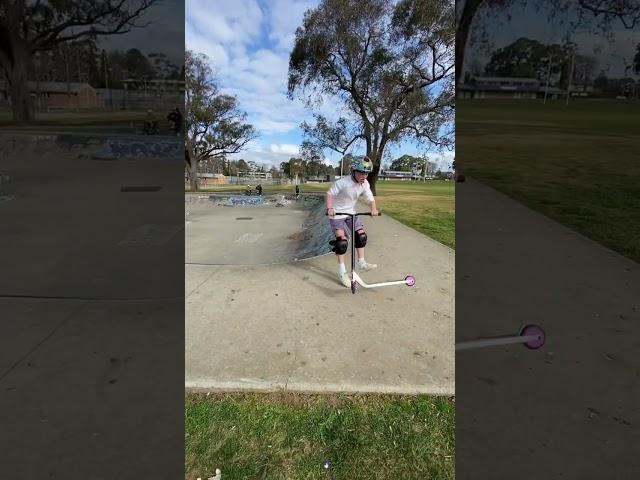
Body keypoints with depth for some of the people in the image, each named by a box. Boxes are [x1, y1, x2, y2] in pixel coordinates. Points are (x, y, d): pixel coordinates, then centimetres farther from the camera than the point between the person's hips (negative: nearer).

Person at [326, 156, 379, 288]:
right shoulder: (342, 182, -27)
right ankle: (342, 272, 1)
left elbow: (370, 198, -10)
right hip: (337, 213, -6)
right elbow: (330, 194, -23)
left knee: (361, 235, 3)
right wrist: (329, 208, -38)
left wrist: (373, 209, -31)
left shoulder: (365, 184, -10)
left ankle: (361, 263, 22)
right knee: (342, 241, -12)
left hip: (351, 212, 6)